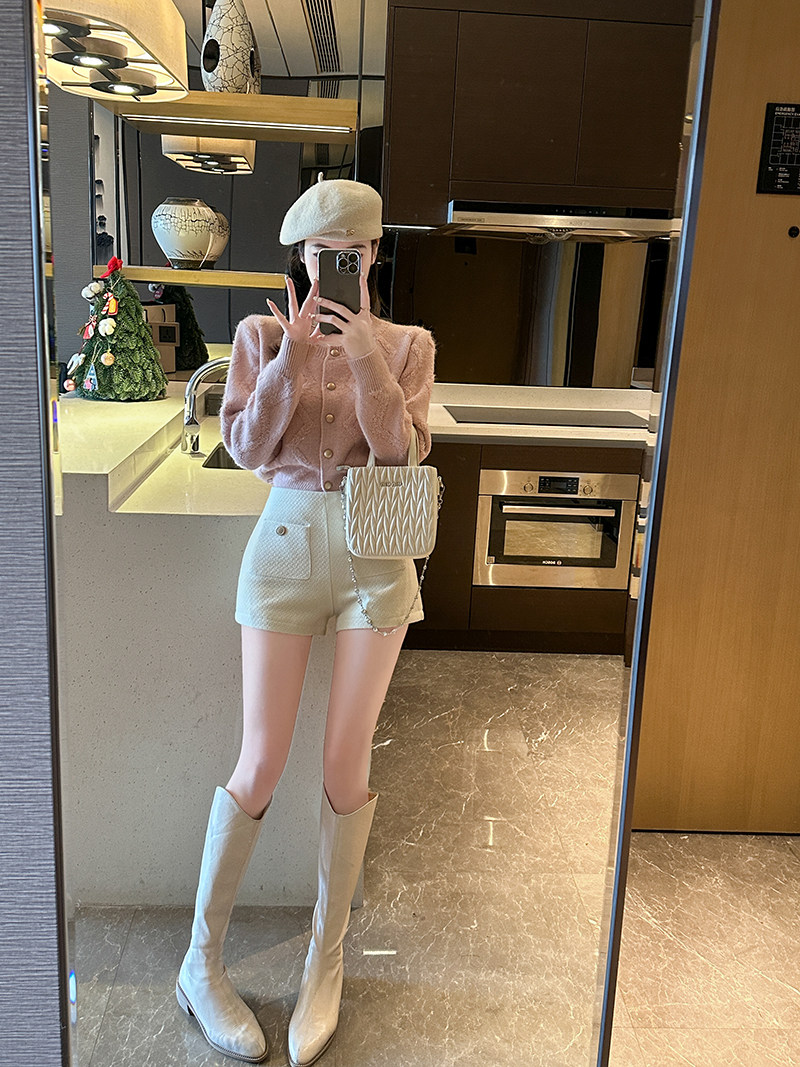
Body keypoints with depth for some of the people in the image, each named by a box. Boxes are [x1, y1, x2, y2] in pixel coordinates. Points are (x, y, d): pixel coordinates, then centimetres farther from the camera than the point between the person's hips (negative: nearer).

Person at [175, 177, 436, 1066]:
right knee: (260, 765, -1)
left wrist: (366, 355, -17)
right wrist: (292, 355, -14)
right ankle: (201, 961, 21)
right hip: (286, 542, 0)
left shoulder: (406, 344, 4)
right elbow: (247, 448, -5)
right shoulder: (264, 334, 5)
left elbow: (400, 452, -8)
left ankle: (325, 964, 25)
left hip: (375, 553, 1)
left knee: (345, 765, 4)